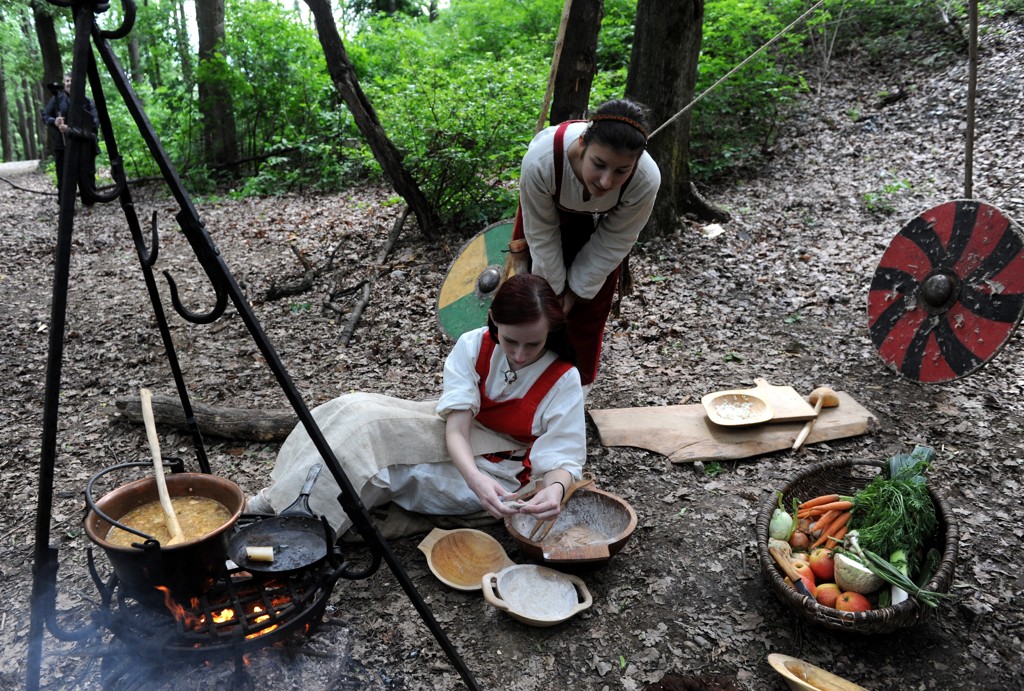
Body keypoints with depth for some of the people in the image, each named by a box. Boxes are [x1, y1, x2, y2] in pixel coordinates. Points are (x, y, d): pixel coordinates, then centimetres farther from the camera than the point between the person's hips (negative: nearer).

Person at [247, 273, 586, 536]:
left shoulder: (562, 380, -19)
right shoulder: (473, 347, -13)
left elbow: (563, 460, -19)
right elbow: (456, 427, -21)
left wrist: (555, 489, -44)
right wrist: (476, 480, -41)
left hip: (498, 469, -4)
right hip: (458, 453, 5)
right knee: (353, 410, -19)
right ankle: (275, 499, -12)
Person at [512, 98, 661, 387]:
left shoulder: (646, 180, -40)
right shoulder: (541, 160, -43)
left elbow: (613, 244, -21)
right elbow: (542, 235, -25)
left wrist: (576, 290, -13)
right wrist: (554, 288, -13)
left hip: (598, 228, 1)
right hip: (547, 214, 0)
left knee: (588, 313, 7)